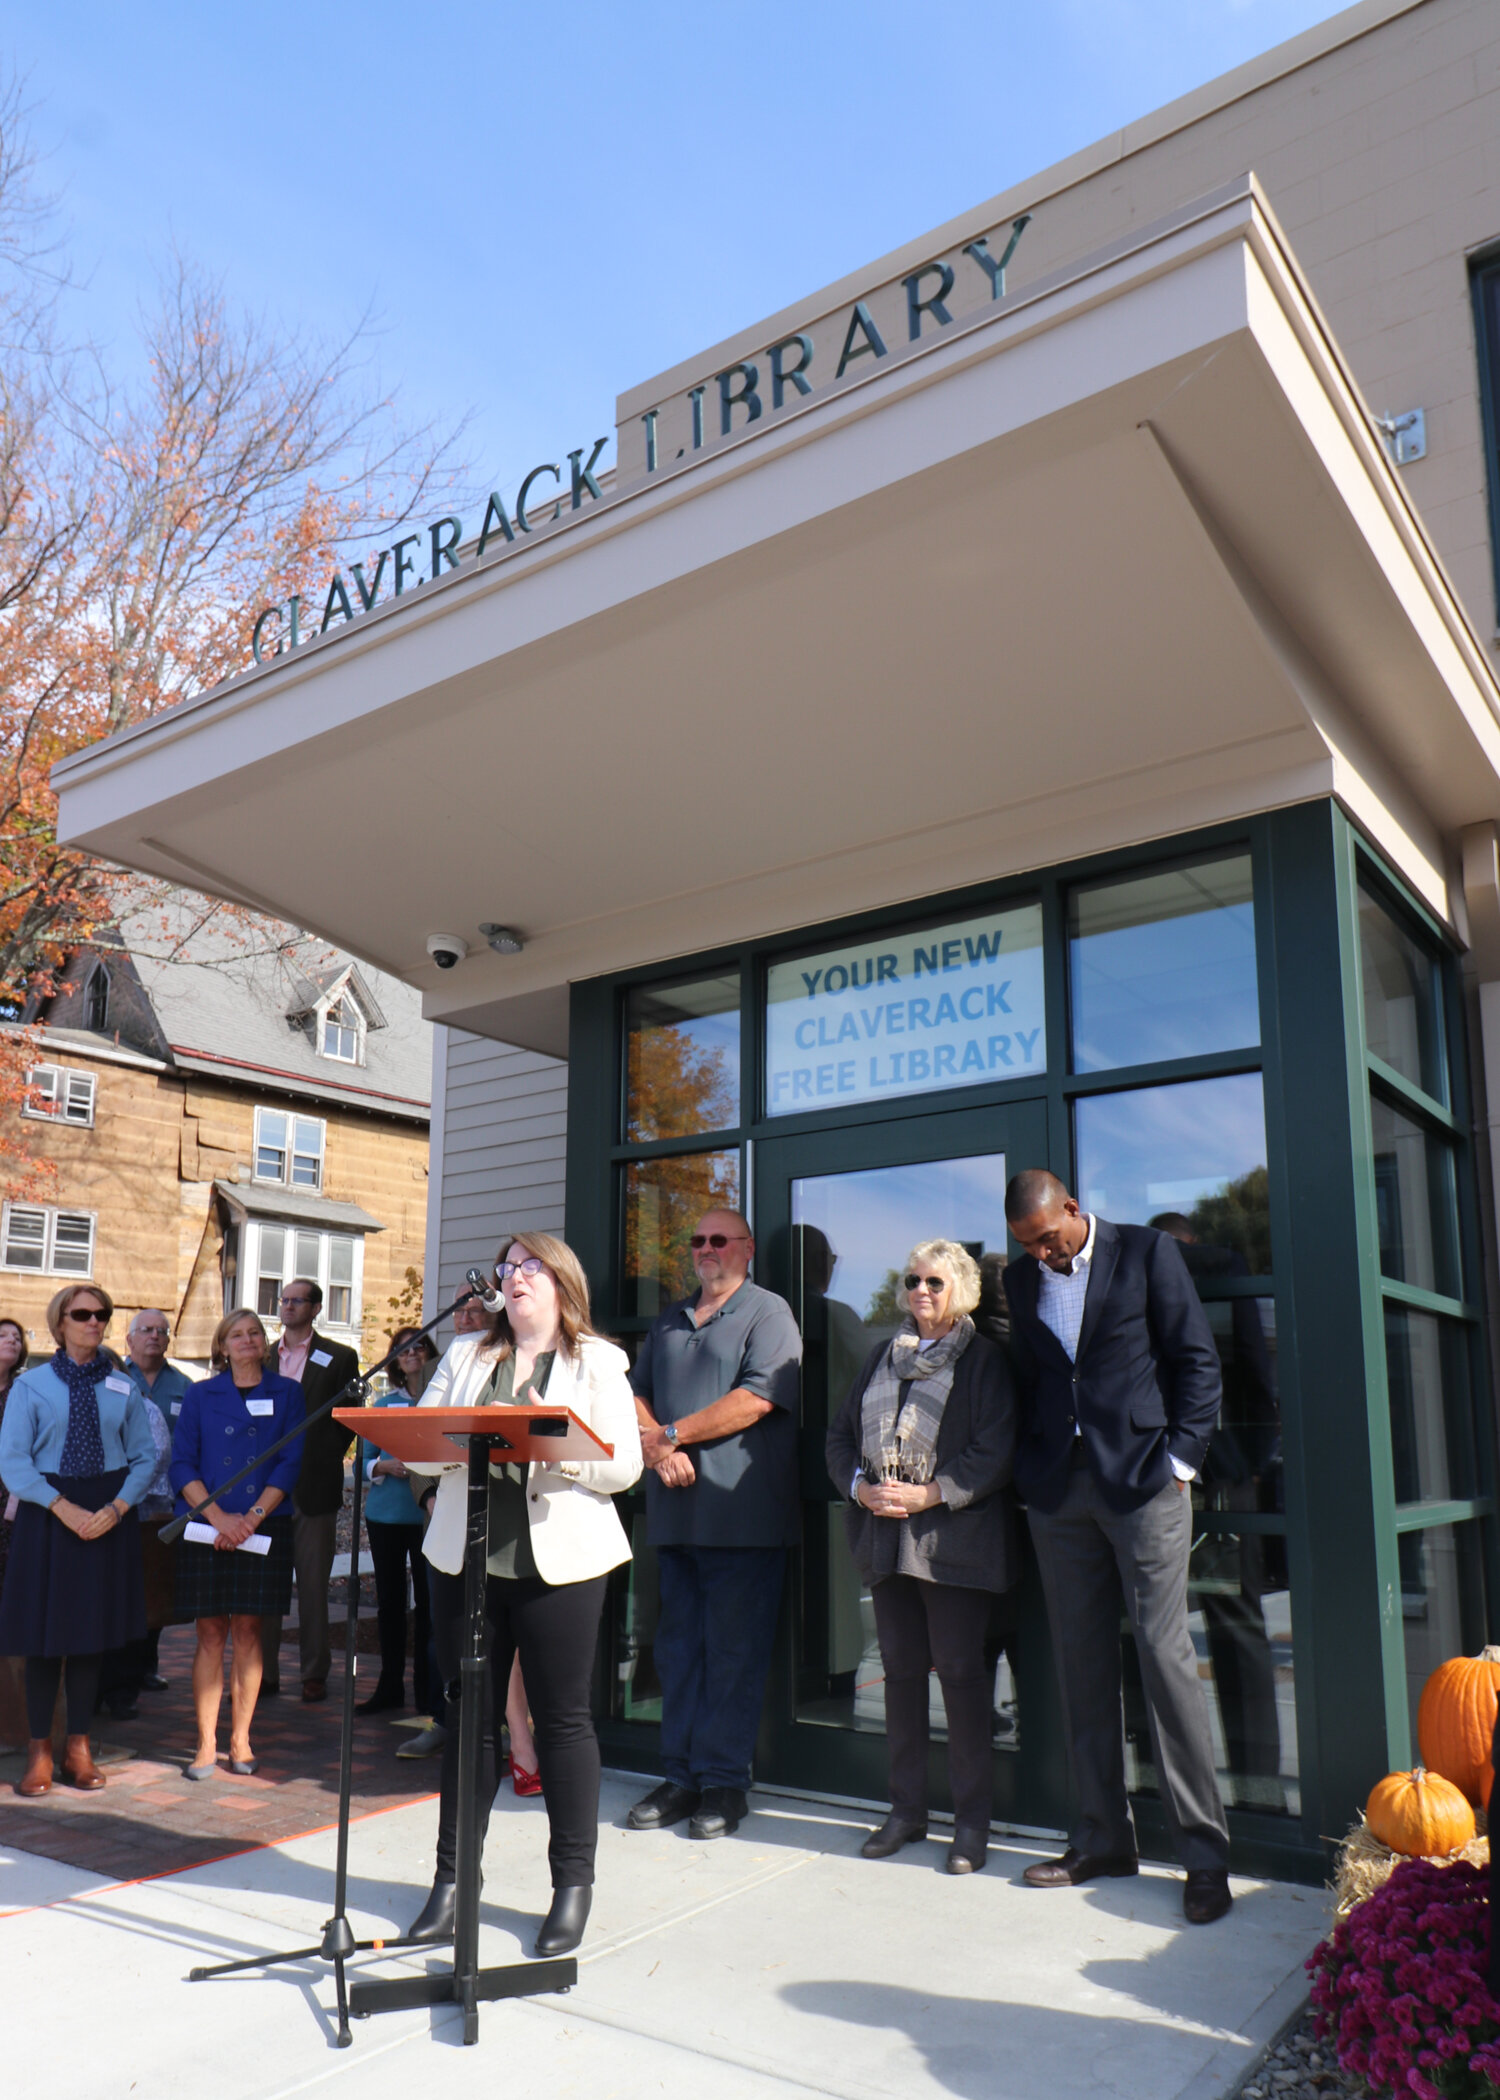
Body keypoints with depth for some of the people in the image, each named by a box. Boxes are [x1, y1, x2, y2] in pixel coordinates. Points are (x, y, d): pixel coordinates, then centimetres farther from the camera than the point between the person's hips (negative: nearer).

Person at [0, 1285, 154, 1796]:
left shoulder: (123, 1389, 6)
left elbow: (145, 1457, 5)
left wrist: (117, 1508, -12)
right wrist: (65, 1508, -16)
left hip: (108, 1517, 2)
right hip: (46, 1515, -2)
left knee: (92, 1631, 7)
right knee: (44, 1629, 3)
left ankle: (79, 1748, 19)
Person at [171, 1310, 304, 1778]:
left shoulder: (286, 1393, 7)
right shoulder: (200, 1395, 8)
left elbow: (291, 1462, 0)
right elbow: (182, 1463, 1)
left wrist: (253, 1516, -11)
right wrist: (218, 1515, -12)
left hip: (264, 1527, 0)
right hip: (206, 1527, 0)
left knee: (248, 1631, 3)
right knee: (211, 1634, 1)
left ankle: (240, 1739, 11)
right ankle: (206, 1744, 6)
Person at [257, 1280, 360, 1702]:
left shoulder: (338, 1358, 2)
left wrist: (325, 1460, -6)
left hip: (313, 1486, -3)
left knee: (313, 1585, 2)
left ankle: (315, 1673, 10)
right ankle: (263, 1672, 13)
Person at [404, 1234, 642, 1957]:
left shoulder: (598, 1362, 4)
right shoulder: (465, 1355, 15)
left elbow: (625, 1464, -5)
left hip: (560, 1562, -3)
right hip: (465, 1558, 3)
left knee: (563, 1715, 3)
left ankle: (573, 1884, 16)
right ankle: (452, 1879, 23)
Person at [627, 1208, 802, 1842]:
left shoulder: (768, 1313, -1)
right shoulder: (668, 1322, 19)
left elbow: (758, 1398, -14)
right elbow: (637, 1395, 14)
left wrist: (672, 1433, -10)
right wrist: (656, 1447, -7)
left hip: (741, 1510, -6)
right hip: (675, 1508, 6)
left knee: (733, 1651, -1)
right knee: (677, 1646, 9)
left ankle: (724, 1781, 8)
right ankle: (681, 1776, 17)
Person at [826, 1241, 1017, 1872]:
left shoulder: (984, 1358, 0)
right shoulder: (883, 1355, 16)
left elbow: (996, 1450, -9)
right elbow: (841, 1435, 15)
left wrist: (929, 1494, -16)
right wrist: (860, 1486, -3)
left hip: (954, 1537, -5)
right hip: (886, 1536, 5)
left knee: (959, 1670, -3)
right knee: (901, 1668, 10)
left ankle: (972, 1818, 10)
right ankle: (907, 1809, 22)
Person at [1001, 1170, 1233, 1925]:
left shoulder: (1146, 1252, -1)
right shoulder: (1020, 1279, 11)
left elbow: (1196, 1358, -1)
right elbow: (1025, 1377, 13)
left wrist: (1180, 1458, -7)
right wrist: (1028, 1474, 4)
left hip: (1140, 1480, -4)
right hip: (1057, 1491, 4)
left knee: (1165, 1655, -5)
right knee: (1081, 1663, 8)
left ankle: (1205, 1852, 6)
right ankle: (1102, 1839, 20)